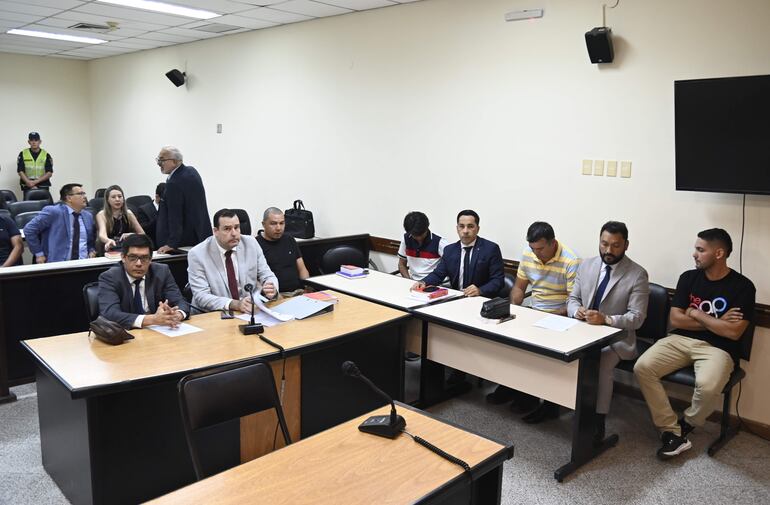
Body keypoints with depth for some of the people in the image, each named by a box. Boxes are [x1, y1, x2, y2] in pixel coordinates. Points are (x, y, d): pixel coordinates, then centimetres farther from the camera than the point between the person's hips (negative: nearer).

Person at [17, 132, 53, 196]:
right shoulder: (22, 154, 6)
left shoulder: (46, 155, 4)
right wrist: (30, 183, -13)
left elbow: (49, 173, -1)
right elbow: (20, 171, 1)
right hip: (27, 187, 0)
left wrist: (36, 181, -13)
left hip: (43, 187, 0)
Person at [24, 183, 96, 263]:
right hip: (57, 264, -4)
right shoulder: (53, 212, -2)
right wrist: (39, 254, -5)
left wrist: (91, 251, 8)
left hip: (84, 263, 4)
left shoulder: (88, 216, 15)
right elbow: (29, 229, -3)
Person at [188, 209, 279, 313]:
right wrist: (235, 304, -29)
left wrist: (272, 289, -21)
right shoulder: (197, 254, -9)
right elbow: (201, 296, -14)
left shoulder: (251, 244, -1)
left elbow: (268, 276, 3)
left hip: (251, 311, 2)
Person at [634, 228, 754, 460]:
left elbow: (733, 332, -14)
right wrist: (716, 323, -5)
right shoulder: (688, 277, 6)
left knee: (708, 386, -35)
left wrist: (697, 314, -6)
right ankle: (671, 432, -12)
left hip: (717, 348, -4)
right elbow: (674, 320, 2)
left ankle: (686, 424, 0)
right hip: (681, 340, 4)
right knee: (642, 367, -21)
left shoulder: (742, 286, -5)